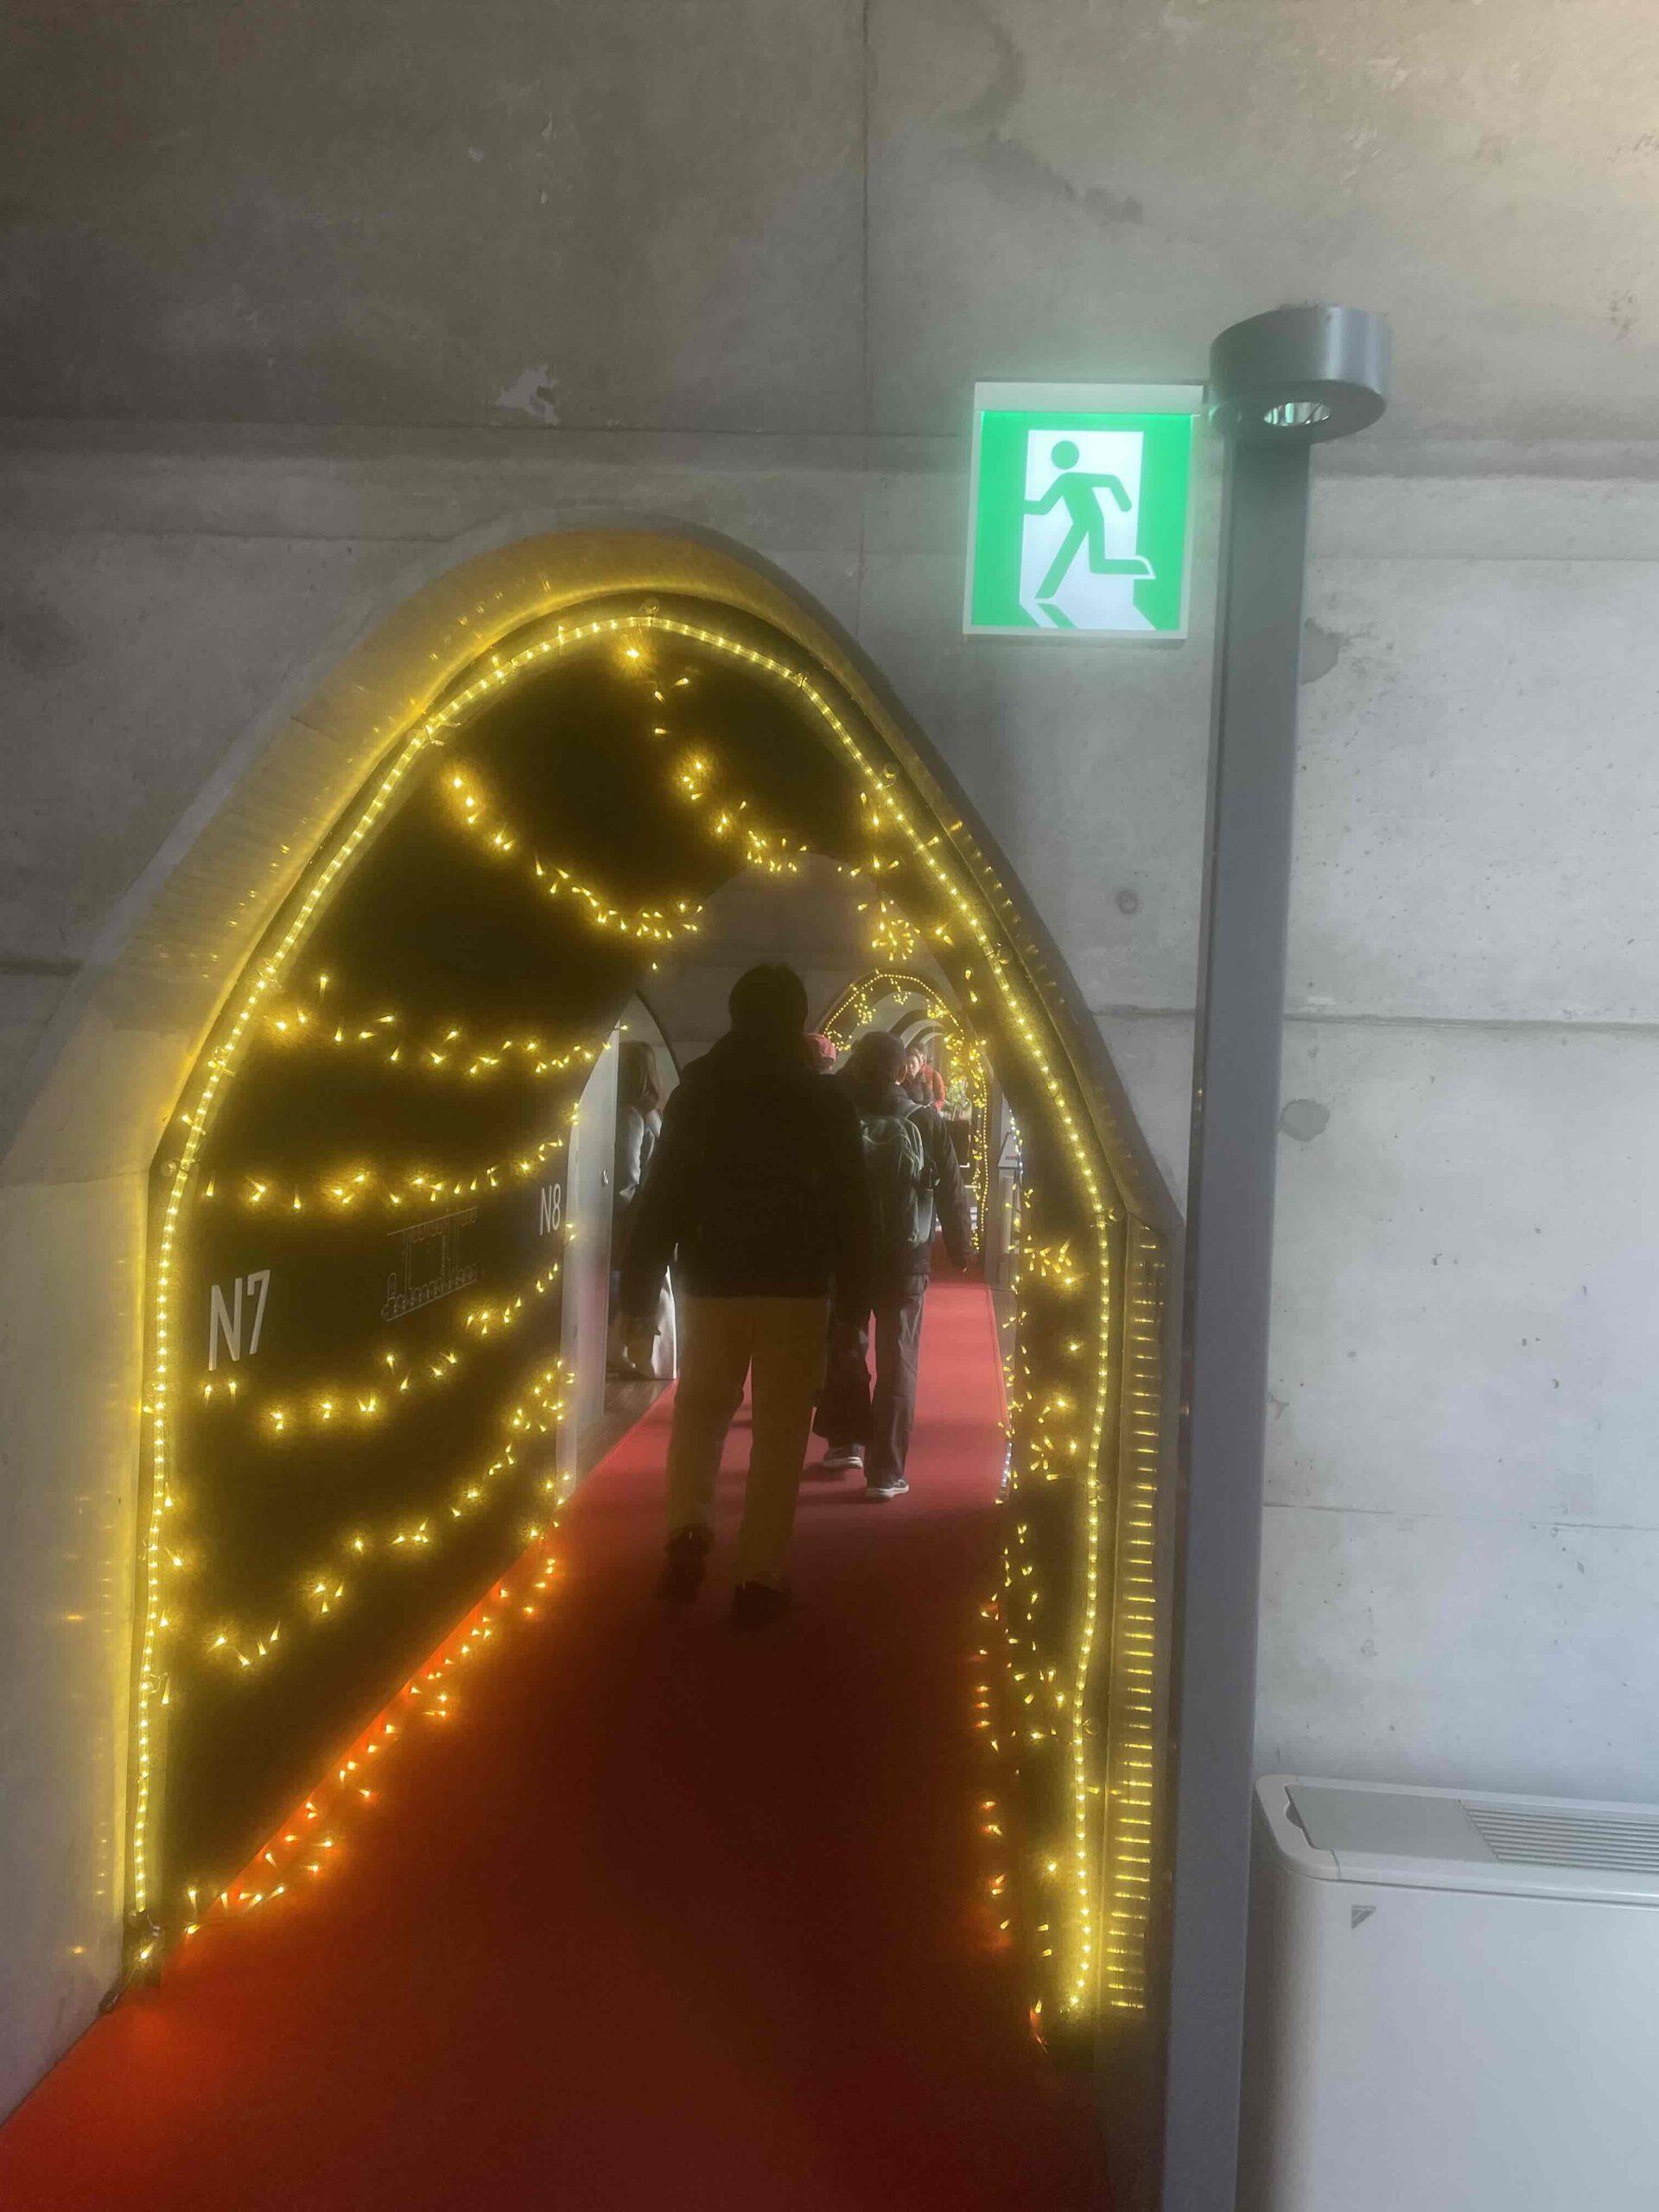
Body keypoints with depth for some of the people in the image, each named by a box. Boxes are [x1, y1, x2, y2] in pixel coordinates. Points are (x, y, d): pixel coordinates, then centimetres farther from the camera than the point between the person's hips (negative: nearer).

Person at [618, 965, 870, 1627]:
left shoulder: (696, 1093, 1)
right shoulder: (827, 1103, 1)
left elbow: (660, 1199, -1)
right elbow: (852, 1212, 1)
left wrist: (639, 1296, 3)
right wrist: (853, 1301, 7)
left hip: (714, 1283, 1)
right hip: (798, 1288, 0)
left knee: (699, 1413, 19)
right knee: (780, 1431, 7)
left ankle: (688, 1531, 2)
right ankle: (760, 1577, 9)